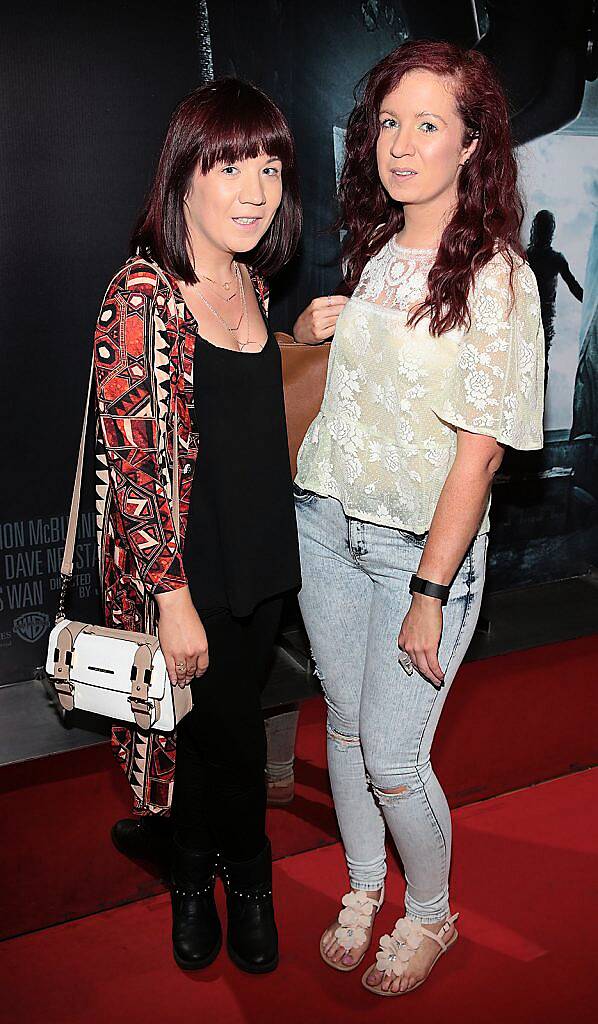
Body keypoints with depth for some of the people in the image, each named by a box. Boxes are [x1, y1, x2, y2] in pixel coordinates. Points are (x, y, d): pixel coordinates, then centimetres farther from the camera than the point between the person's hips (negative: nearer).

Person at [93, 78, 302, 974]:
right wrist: (173, 597, -18)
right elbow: (132, 460, -19)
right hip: (186, 576, -6)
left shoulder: (250, 286, 5)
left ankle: (194, 879, 42)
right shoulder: (142, 295, -18)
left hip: (261, 564, 6)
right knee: (235, 741, 10)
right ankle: (247, 878, 39)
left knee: (214, 732, 19)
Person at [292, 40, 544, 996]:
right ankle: (362, 892, 40)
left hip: (421, 545, -6)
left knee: (392, 759, 2)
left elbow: (482, 448, -17)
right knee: (345, 723, 17)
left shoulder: (495, 275, -15)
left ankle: (431, 916, 30)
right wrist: (309, 329, 5)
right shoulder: (373, 249, 6)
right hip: (326, 522, 6)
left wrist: (431, 591, -18)